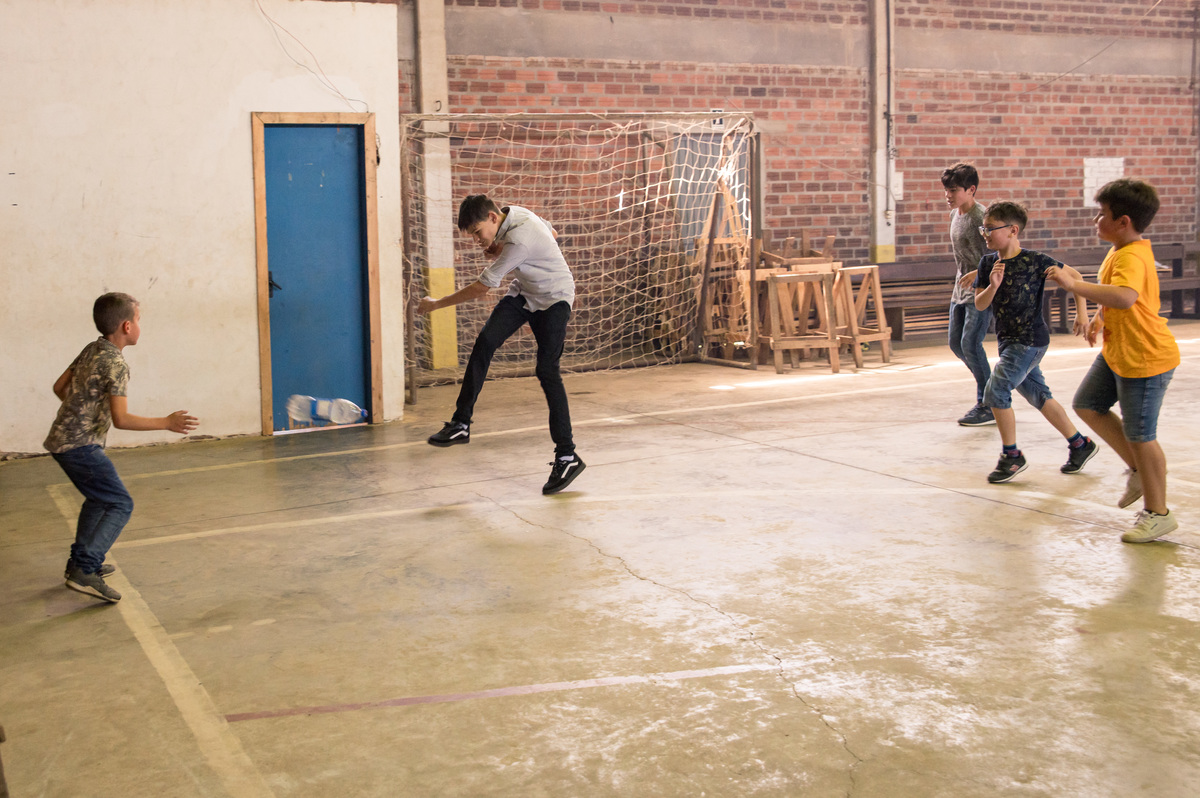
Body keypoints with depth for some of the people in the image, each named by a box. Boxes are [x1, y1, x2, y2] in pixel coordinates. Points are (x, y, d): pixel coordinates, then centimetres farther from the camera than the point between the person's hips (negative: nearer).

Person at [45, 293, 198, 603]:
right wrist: (167, 423, -22)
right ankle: (83, 571, -16)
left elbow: (59, 386, 19)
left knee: (99, 499, 25)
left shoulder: (91, 350, 9)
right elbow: (121, 419, -25)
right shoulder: (116, 364, -18)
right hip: (81, 445, -10)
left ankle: (79, 561, 31)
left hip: (64, 438, 10)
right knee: (120, 505, -8)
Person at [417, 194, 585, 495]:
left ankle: (567, 456, -9)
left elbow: (481, 288, -26)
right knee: (485, 341, -11)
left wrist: (436, 304, -14)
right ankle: (461, 424, -8)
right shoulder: (512, 212, -5)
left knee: (547, 371, -15)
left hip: (553, 298, -9)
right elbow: (552, 234, 12)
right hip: (523, 292, 9)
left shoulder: (518, 241, -32)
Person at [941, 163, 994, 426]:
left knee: (970, 343, -14)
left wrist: (979, 273, -35)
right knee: (956, 342, 9)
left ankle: (988, 406, -4)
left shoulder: (982, 216, -18)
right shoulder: (955, 214, 10)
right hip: (961, 288, 9)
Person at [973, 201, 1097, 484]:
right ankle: (1080, 444, 31)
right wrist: (993, 286, -21)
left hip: (1030, 339, -7)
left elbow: (1073, 276, -4)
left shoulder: (1035, 261, -14)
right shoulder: (988, 262, 1)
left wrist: (1081, 313, -10)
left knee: (996, 391, -16)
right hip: (1007, 340, 7)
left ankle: (1012, 456, 0)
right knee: (1038, 396, 15)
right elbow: (980, 304, -2)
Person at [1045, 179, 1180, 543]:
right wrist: (1099, 319, 14)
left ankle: (1158, 513, 14)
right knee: (1087, 405, 15)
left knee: (1140, 435, -1)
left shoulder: (1132, 257, -26)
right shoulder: (1119, 251, 6)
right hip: (1116, 352, 10)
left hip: (1145, 360, -10)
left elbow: (1125, 297, -47)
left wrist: (1074, 284, -43)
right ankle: (1138, 470, 26)